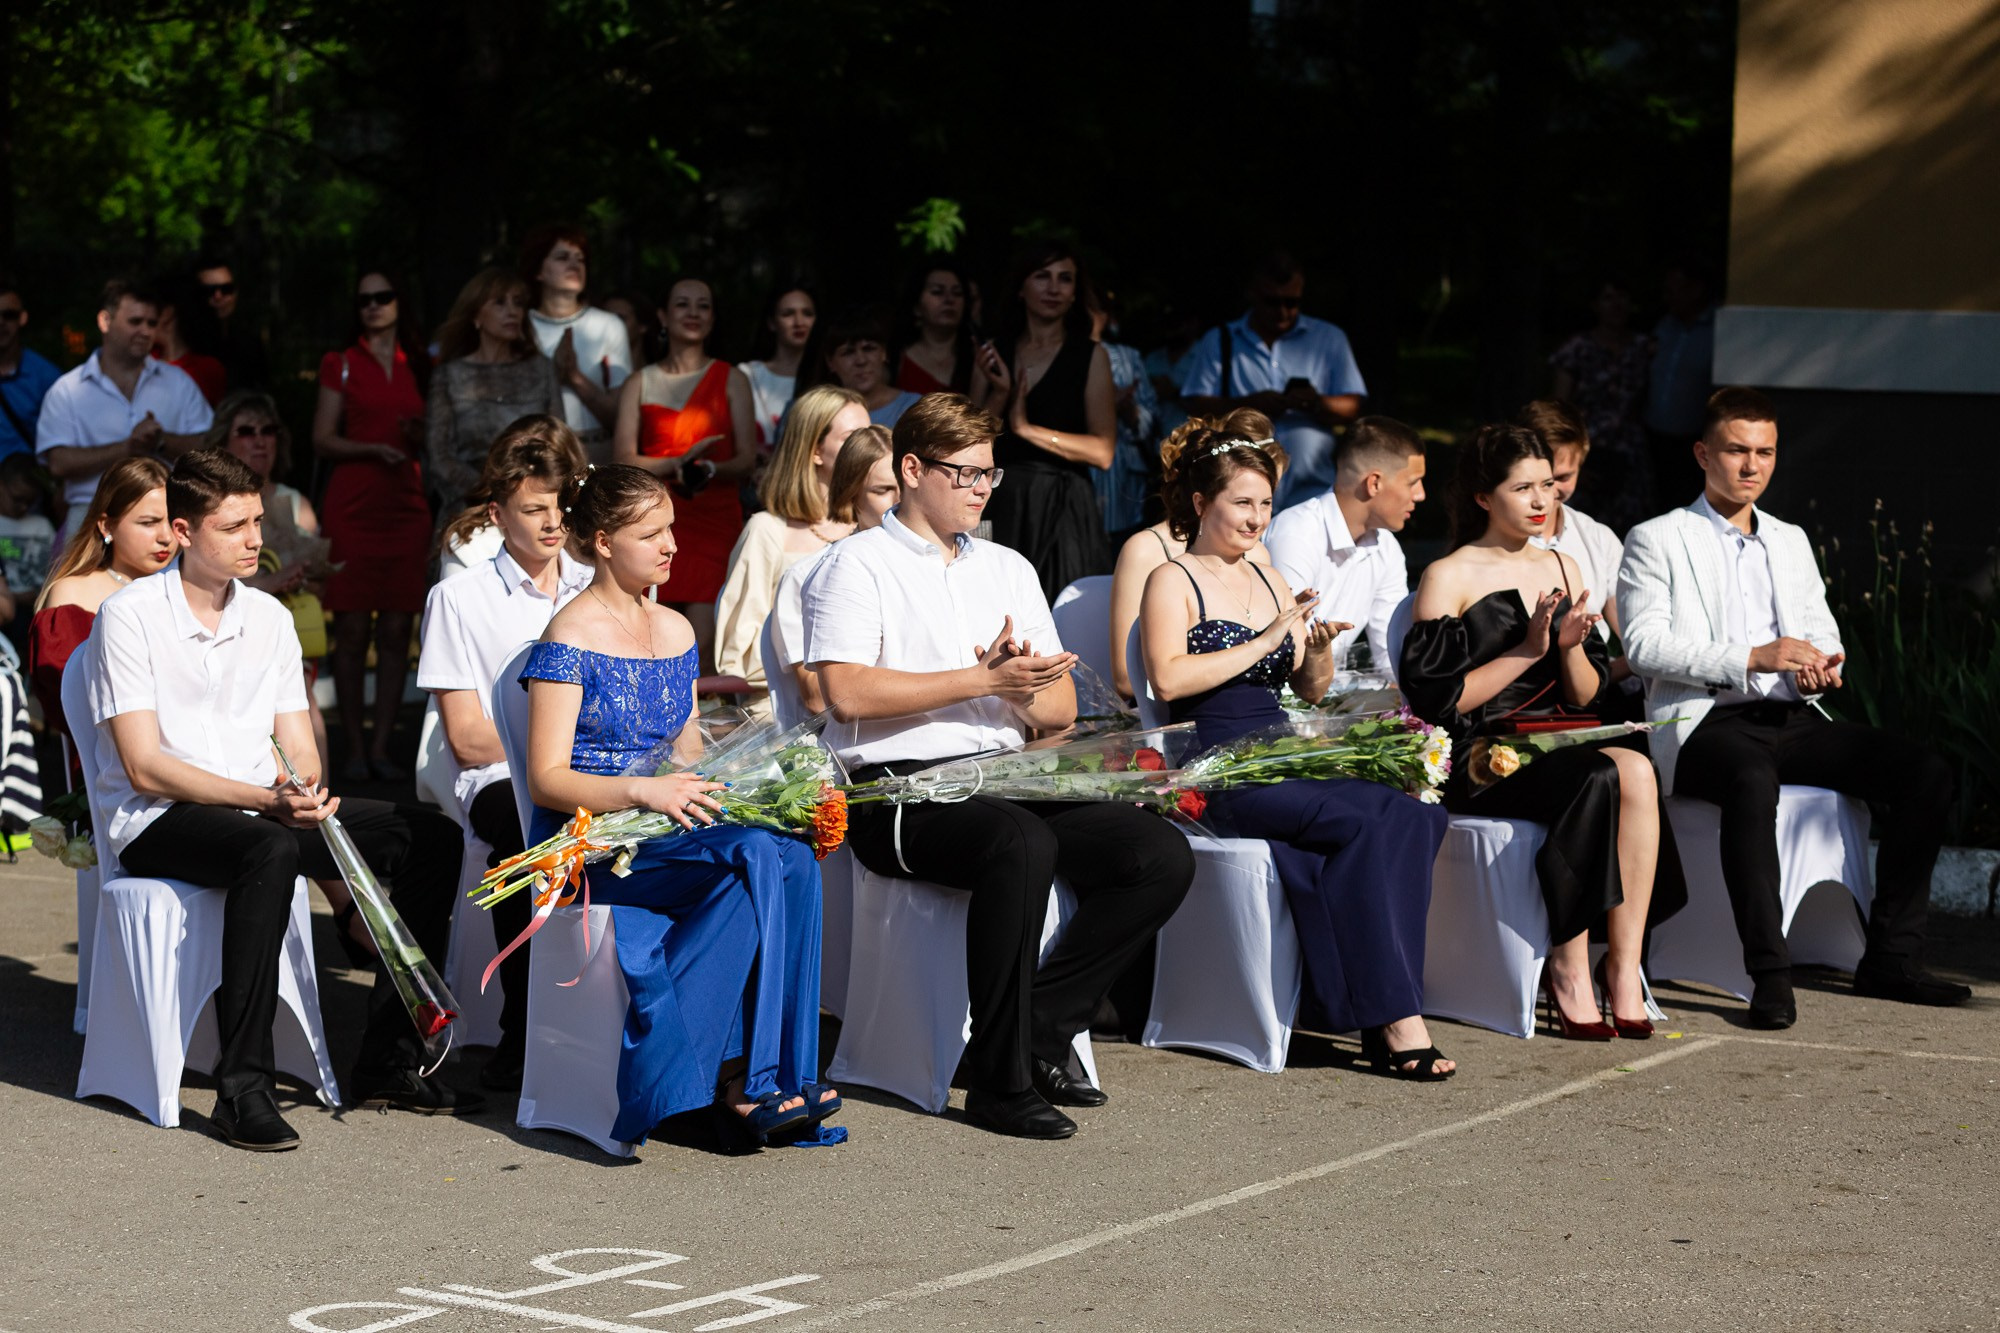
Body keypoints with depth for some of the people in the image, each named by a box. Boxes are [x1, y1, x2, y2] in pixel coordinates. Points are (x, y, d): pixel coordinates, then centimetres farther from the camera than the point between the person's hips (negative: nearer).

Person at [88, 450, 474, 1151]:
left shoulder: (269, 617, 12)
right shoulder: (131, 615, -8)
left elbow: (298, 746, 11)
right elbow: (145, 767, -15)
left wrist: (305, 790, -15)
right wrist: (266, 798, -24)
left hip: (267, 810, 7)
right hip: (156, 822, -7)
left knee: (430, 837, -9)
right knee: (269, 849, -40)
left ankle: (388, 1062, -7)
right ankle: (242, 1088, -38)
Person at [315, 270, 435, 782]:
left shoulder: (420, 368, 14)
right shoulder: (341, 364, 7)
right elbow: (322, 440, 1)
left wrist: (420, 437, -3)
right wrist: (373, 449, -13)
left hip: (407, 508, 2)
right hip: (353, 505, -2)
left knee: (397, 631, -1)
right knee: (352, 630, -5)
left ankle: (381, 747, 3)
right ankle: (354, 749, -1)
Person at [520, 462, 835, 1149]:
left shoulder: (676, 631, 18)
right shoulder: (571, 639, -5)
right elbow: (546, 779, -11)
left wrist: (722, 781, 2)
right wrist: (643, 792, -25)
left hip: (670, 832, 6)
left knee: (794, 861, -26)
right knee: (757, 859, -32)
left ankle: (743, 1085, -27)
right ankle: (733, 1080, -25)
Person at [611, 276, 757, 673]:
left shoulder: (730, 380, 12)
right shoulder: (640, 384, 13)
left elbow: (747, 458, 5)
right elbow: (623, 459, 3)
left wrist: (711, 470, -17)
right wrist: (678, 464, -13)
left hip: (715, 520, -1)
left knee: (702, 647, -14)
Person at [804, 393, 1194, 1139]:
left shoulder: (1009, 569, 24)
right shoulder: (859, 565, 4)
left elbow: (1060, 709, 20)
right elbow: (848, 693, -13)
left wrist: (1025, 689, -5)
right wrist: (983, 680, -11)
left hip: (1008, 779, 7)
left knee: (1163, 856, -15)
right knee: (1023, 844, -37)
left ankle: (1040, 1030, -9)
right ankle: (1000, 1078, -26)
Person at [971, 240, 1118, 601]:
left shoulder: (1091, 356, 3)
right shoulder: (993, 354, 12)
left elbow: (1103, 452, -7)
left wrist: (1027, 428, -12)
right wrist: (998, 395, -8)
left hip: (1063, 511, -2)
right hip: (1002, 509, 2)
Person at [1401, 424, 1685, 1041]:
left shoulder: (1563, 570, 17)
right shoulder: (1449, 578, 0)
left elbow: (1585, 697, 16)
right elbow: (1438, 699, -8)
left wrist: (1573, 648, -5)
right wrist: (1528, 650, -12)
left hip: (1557, 738, 5)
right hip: (1476, 757, -5)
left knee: (1636, 770, -28)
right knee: (1598, 781, -32)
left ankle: (1624, 968, -28)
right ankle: (1569, 973, -22)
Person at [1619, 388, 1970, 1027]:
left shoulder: (1791, 541, 26)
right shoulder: (1656, 540, 7)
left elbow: (1821, 631, 23)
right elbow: (1644, 645, -7)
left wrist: (1823, 666, -4)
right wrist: (1754, 658, -17)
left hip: (1792, 717, 6)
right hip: (1705, 722, -6)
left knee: (1925, 769, -16)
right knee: (1752, 777, -41)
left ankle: (1891, 960, -14)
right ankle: (1769, 972, -39)